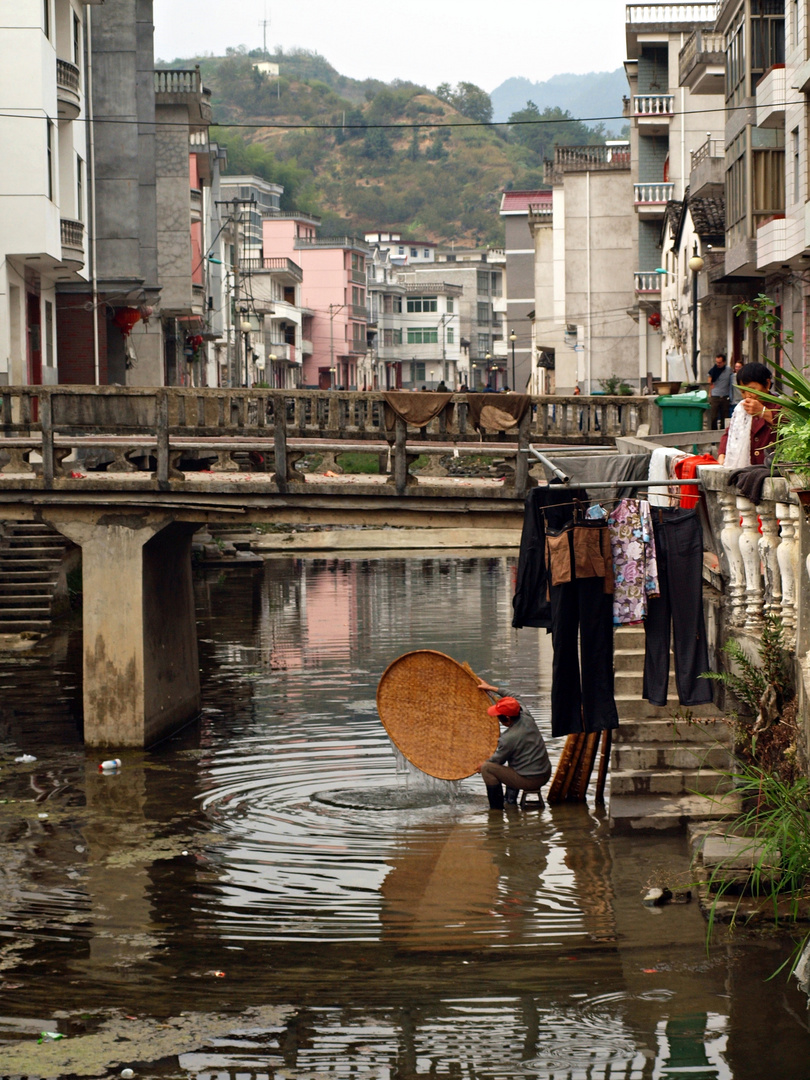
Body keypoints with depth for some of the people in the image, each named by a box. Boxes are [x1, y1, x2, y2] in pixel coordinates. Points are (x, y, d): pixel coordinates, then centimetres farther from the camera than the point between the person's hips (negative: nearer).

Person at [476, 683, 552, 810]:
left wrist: (482, 765, 17)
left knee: (486, 768, -1)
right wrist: (490, 688, 26)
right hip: (546, 775, 8)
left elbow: (497, 760, -5)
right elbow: (515, 698, 17)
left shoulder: (508, 738, -23)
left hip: (529, 781, -8)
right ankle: (511, 800, 33)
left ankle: (496, 808, 7)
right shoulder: (527, 718, -3)